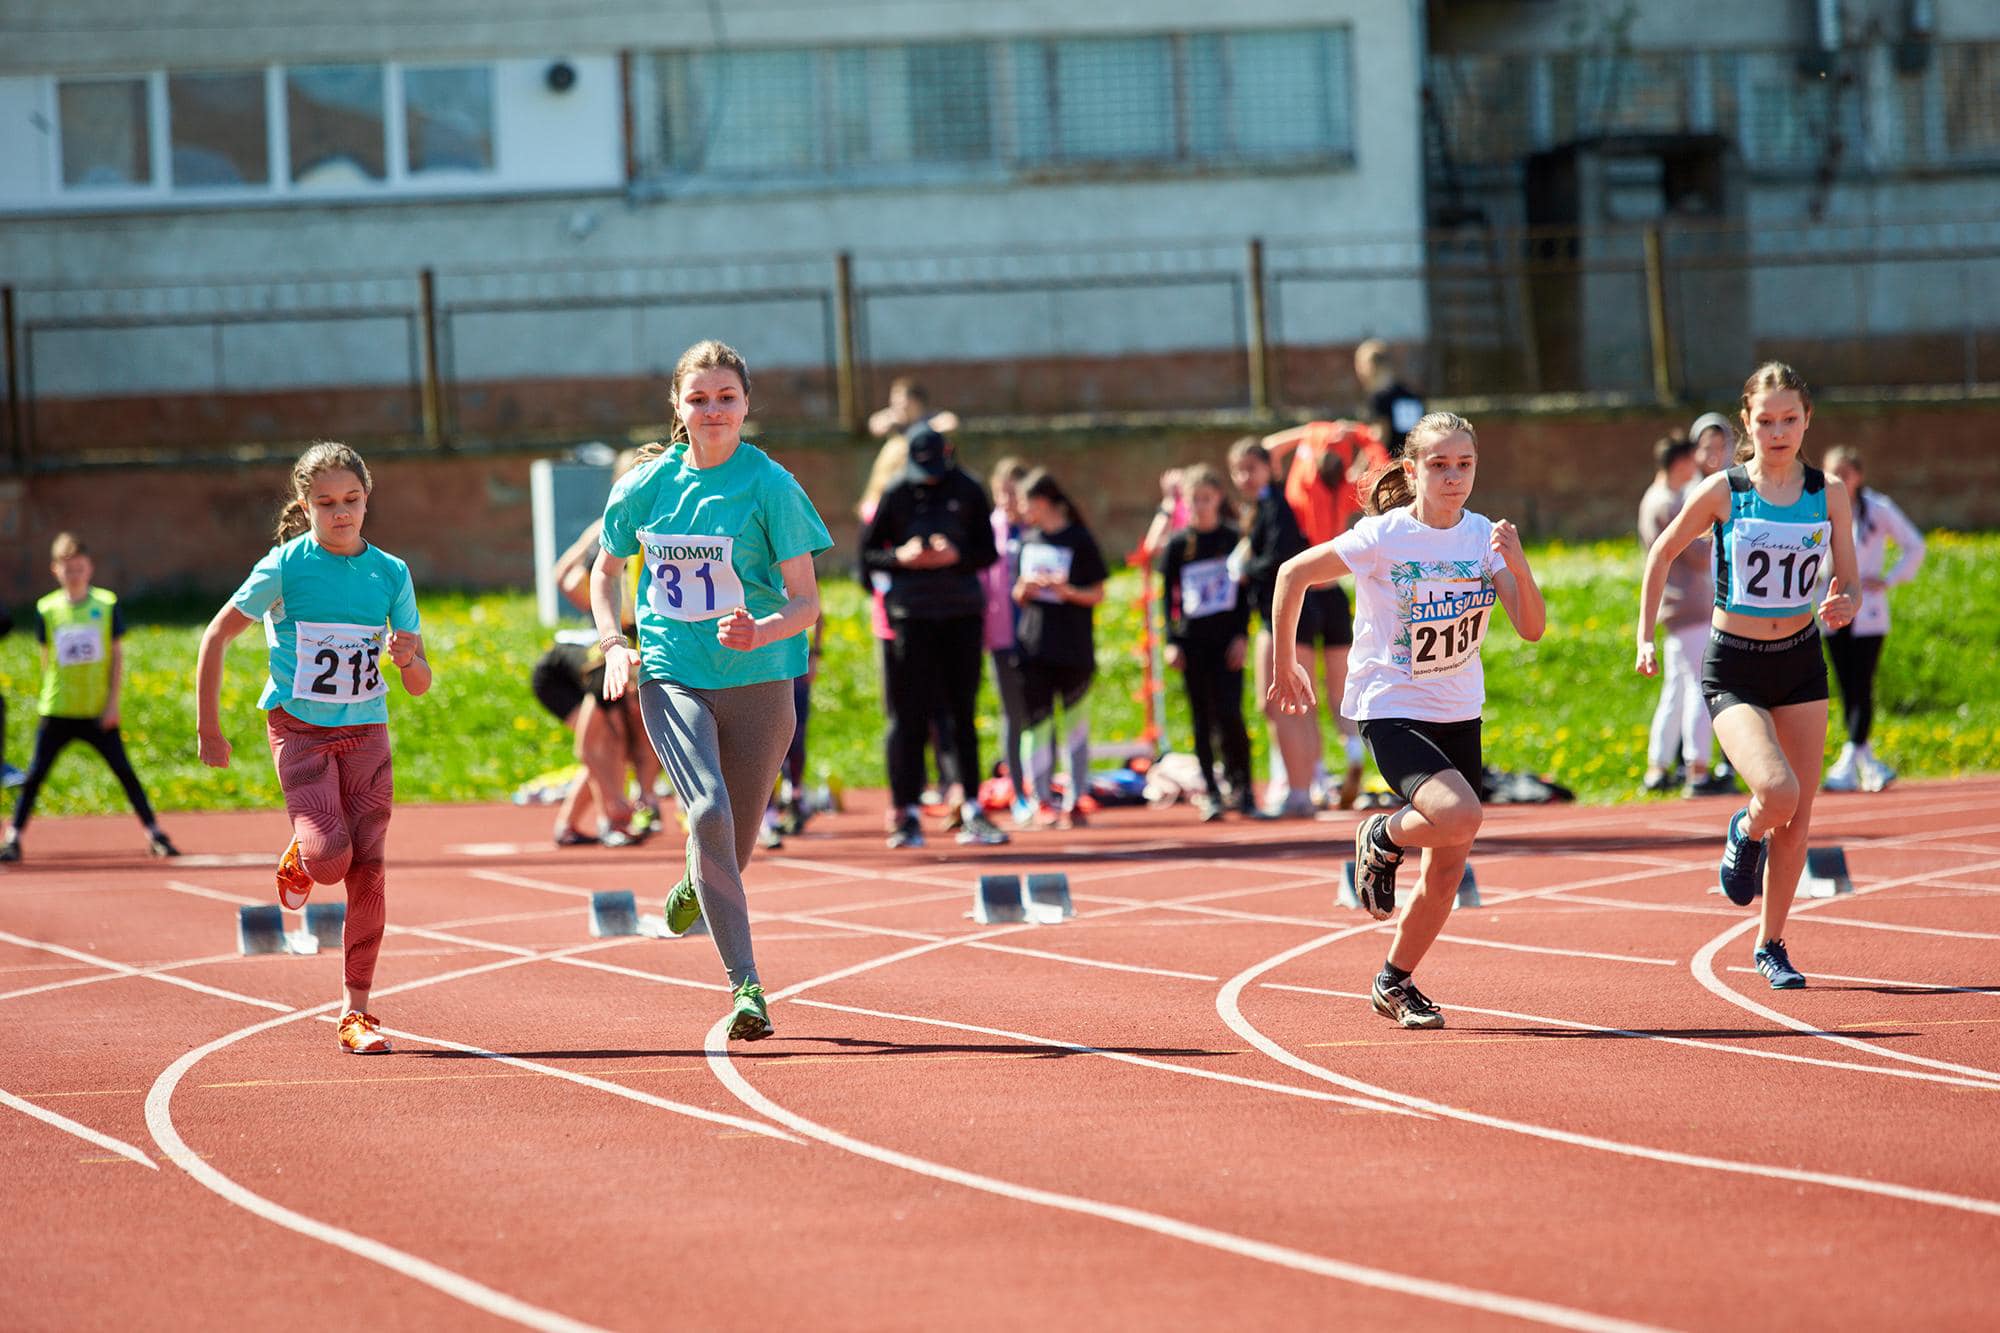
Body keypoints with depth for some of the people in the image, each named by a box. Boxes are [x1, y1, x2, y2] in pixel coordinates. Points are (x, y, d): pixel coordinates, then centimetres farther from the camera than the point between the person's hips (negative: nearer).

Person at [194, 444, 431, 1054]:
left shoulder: (390, 573, 0)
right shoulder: (286, 565, -9)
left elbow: (421, 684, 4)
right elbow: (216, 636, -1)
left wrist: (407, 659, -20)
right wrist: (208, 729, -2)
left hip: (365, 732, 3)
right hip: (299, 728, -3)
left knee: (367, 869, -4)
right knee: (331, 856, -21)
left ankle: (356, 1013, 4)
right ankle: (299, 858, 18)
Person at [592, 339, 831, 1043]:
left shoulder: (770, 485, -6)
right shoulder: (645, 484, 2)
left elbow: (806, 602, -6)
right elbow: (604, 572, 19)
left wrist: (762, 631, -26)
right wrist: (614, 645, 3)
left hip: (757, 681, 0)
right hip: (671, 677, 0)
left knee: (733, 847, 6)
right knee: (709, 813, -22)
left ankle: (695, 885, 46)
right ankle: (746, 988, -20)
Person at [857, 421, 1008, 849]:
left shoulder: (968, 492, 5)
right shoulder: (894, 496, 1)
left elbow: (989, 552, 6)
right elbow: (867, 554, 5)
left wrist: (956, 556, -13)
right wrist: (901, 557, -14)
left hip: (963, 611, 2)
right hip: (910, 615, -1)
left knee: (961, 712, 3)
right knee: (909, 714, -2)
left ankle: (970, 811, 4)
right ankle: (907, 813, 2)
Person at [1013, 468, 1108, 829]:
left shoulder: (1079, 541, -3)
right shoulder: (1028, 541, 11)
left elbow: (1097, 594, -2)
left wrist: (1068, 592, -19)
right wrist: (1024, 591, -5)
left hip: (1074, 647, -4)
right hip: (1034, 647, 4)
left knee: (1075, 724, 1)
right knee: (1038, 723, 0)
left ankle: (1075, 801, 7)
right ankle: (1042, 801, 5)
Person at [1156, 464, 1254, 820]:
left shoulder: (1234, 540, 4)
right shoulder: (1177, 546, 5)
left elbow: (1246, 591, 6)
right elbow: (1169, 597, 6)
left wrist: (1242, 635, -3)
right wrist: (1171, 642, -2)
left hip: (1227, 640, -1)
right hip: (1192, 641, 1)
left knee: (1230, 713, -11)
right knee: (1203, 719, 3)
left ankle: (1242, 787, 1)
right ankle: (1209, 793, 8)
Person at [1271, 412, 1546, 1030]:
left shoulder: (1484, 537, -3)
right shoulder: (1382, 537, -16)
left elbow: (1532, 628, -8)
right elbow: (1293, 574, -5)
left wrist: (1518, 567, -25)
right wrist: (1285, 665, 1)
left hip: (1458, 712, 5)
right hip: (1390, 708, -5)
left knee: (1447, 872, 7)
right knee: (1459, 815, -30)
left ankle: (1395, 984, 28)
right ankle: (1382, 839, 3)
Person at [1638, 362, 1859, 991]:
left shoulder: (1829, 494, -2)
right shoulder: (1722, 492, -10)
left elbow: (1850, 586, 3)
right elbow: (1662, 553, 5)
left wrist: (1844, 606, -20)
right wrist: (1645, 635, 3)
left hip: (1801, 663, 3)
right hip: (1734, 671, -3)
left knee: (1796, 820, 5)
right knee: (1778, 791, -24)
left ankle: (1771, 947, 22)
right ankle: (1746, 835, 13)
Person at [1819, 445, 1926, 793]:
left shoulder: (1878, 509, -3)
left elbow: (1914, 546, 3)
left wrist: (1889, 580, -4)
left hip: (1867, 613, -4)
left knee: (1861, 689, -9)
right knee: (1846, 690, 3)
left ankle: (1848, 764, -12)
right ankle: (1869, 764, 11)